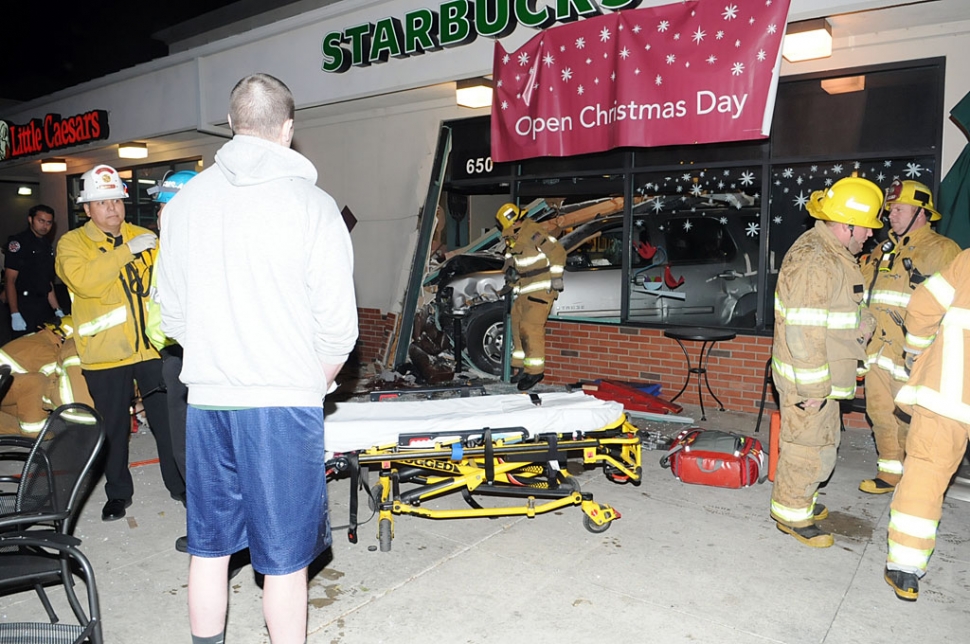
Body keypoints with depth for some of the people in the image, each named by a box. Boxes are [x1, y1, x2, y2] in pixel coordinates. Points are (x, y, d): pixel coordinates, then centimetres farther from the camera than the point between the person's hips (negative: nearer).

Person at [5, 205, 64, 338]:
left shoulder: (48, 246, 14)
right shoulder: (18, 242, -7)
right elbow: (9, 280, -12)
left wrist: (58, 310, 14)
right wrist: (15, 315, -19)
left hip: (45, 309, 7)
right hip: (24, 309, -6)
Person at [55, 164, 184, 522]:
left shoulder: (144, 237, 10)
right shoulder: (71, 243, 1)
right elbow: (83, 280, -19)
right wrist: (127, 251, -21)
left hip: (151, 345, 2)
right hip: (105, 352, -1)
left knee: (168, 419, 7)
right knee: (114, 427, 12)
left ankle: (179, 483, 24)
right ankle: (118, 491, 30)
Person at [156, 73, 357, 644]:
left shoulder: (187, 200, 5)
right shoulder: (312, 204, -9)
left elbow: (173, 316, 9)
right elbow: (336, 325, -10)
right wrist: (318, 383, 8)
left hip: (206, 400, 5)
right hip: (284, 403, -4)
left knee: (209, 544, 18)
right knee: (284, 556, 7)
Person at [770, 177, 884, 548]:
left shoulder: (832, 254, 12)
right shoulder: (816, 262, -24)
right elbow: (803, 331, -27)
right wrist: (812, 387, -23)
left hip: (824, 375, 11)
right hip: (809, 378, -11)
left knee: (821, 440, 22)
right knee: (809, 446, 1)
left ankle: (800, 499, 39)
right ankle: (792, 513, 17)